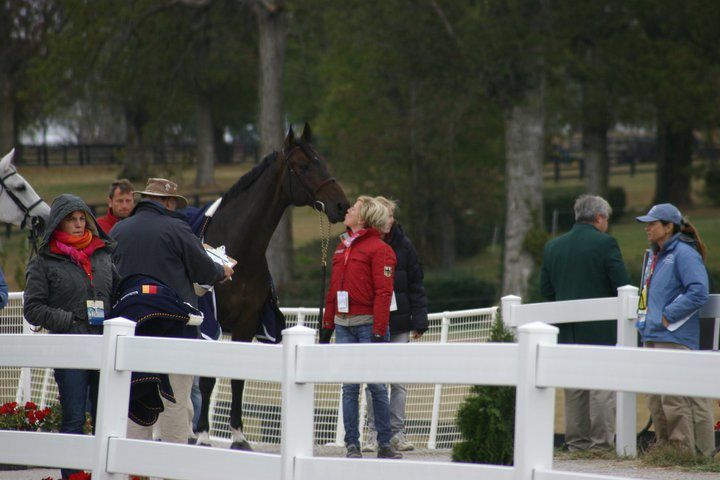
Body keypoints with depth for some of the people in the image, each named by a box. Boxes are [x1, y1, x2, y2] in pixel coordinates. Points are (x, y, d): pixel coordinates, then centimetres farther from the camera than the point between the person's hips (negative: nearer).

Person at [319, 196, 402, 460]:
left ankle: (385, 444, 4)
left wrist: (379, 331, -17)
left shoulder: (379, 249, -5)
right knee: (349, 386, 3)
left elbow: (383, 292, -11)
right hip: (344, 326, 6)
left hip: (368, 324, -6)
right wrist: (327, 325, 16)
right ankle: (352, 445, 4)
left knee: (376, 385, -3)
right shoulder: (342, 247, 18)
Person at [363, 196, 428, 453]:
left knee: (399, 382, 3)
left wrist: (419, 321, -2)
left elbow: (416, 286, 5)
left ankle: (397, 432, 9)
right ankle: (373, 432, 8)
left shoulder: (403, 246, 2)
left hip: (398, 323, 1)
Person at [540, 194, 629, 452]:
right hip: (601, 330, -5)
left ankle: (576, 441, 11)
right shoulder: (605, 243, -8)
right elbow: (623, 286, -11)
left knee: (573, 390, 10)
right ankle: (602, 442, -4)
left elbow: (545, 290, 11)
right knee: (603, 388, -2)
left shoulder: (552, 246, 9)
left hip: (567, 332, 5)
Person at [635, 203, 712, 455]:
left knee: (675, 398, -10)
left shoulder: (684, 254, -10)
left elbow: (699, 292, -19)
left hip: (675, 338, -9)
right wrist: (646, 320, 13)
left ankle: (685, 448, -6)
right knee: (655, 399, 10)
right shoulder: (655, 255, 17)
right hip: (652, 338, 9)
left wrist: (668, 315, -16)